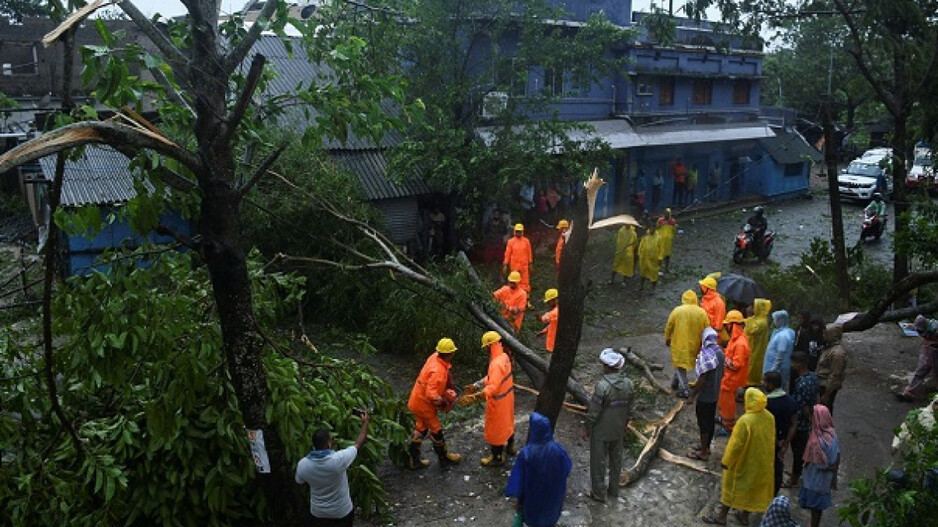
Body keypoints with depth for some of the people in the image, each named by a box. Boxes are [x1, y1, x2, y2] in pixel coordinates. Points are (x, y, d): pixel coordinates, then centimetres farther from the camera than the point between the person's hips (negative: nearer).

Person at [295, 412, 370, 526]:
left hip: (318, 512, 2)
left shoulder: (302, 464, -21)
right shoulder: (338, 459, -30)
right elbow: (358, 444, -15)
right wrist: (365, 423, -2)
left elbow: (299, 482, 1)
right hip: (342, 512, -2)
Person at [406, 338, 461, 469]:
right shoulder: (438, 371, -33)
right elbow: (431, 394, -37)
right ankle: (444, 458, 32)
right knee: (436, 431, 12)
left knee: (420, 429, 21)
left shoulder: (434, 357, -7)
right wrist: (443, 401, -21)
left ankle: (413, 460, 31)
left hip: (417, 401, 8)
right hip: (425, 405, -8)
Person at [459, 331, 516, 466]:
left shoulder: (497, 364, -34)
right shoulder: (504, 357, -3)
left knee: (496, 428, 10)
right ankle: (510, 446, 50)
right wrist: (475, 385, 5)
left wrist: (474, 397, -51)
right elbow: (491, 378, 7)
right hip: (507, 396, 9)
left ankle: (498, 457, 28)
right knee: (507, 422, 28)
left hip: (498, 401, -9)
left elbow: (493, 387, -43)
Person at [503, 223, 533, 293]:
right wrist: (505, 265, -1)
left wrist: (530, 263, 7)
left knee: (525, 282, -1)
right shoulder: (510, 241, 0)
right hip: (514, 266, 0)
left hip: (524, 266, 0)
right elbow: (507, 253, 2)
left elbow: (529, 253, 7)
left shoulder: (526, 241, 3)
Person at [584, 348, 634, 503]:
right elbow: (629, 410, 4)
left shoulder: (602, 386, -27)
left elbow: (593, 412, -20)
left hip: (601, 432, -6)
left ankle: (599, 494, 22)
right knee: (616, 460, 21)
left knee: (598, 462, 10)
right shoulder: (628, 384, -8)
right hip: (618, 431, 6)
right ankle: (614, 490, 36)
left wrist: (586, 429, -7)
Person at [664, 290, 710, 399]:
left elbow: (669, 326, -4)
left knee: (680, 365, 7)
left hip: (679, 343, -4)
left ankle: (685, 389, -1)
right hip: (694, 345, 4)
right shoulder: (702, 312, -5)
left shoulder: (677, 311, -12)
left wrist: (667, 339, 11)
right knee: (681, 363, 23)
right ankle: (675, 382, 37)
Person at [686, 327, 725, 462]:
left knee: (703, 423, 4)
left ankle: (703, 452, 15)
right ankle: (706, 446, 35)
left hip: (705, 396, -8)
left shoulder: (705, 355, -26)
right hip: (715, 394, 8)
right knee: (711, 421, 20)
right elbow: (721, 374, 10)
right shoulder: (720, 352, -1)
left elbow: (702, 379, -25)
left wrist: (692, 395, -15)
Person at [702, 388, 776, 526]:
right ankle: (745, 514, 36)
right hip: (763, 462, 6)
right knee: (754, 487, 22)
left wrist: (726, 461, -11)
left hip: (744, 462, -6)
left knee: (732, 486, 11)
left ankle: (722, 516, 22)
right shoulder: (770, 417, -10)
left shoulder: (745, 420, -31)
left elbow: (736, 444, -24)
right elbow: (772, 440, 5)